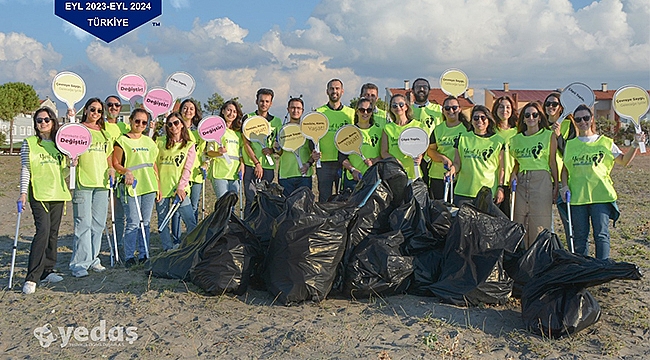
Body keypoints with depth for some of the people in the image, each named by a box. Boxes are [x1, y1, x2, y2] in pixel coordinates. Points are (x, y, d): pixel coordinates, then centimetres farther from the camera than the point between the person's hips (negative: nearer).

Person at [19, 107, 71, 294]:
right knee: (43, 231, -16)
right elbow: (25, 169, 0)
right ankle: (31, 278, -13)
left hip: (58, 194, 5)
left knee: (53, 233, 6)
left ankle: (47, 271, 17)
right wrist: (23, 193, -9)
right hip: (39, 194, -5)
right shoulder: (29, 143, 3)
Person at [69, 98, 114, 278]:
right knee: (83, 224, -8)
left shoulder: (105, 133, 18)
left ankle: (93, 259, 20)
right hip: (83, 182, -6)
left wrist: (111, 168, 7)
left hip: (101, 182, 6)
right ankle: (79, 263, -3)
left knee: (98, 224, 9)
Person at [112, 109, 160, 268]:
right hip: (131, 187, -5)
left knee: (145, 223, 8)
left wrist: (158, 186, 16)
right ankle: (129, 257, 5)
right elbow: (115, 163, -3)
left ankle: (143, 255, 17)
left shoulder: (149, 141, 15)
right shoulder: (122, 140, 0)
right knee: (133, 223, -6)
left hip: (149, 187, 5)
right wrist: (125, 171, -23)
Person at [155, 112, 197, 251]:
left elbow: (187, 169, -1)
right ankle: (168, 250, 14)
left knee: (191, 222, -6)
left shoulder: (189, 145, 6)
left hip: (180, 188, -1)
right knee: (163, 222, 4)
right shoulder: (160, 141, 9)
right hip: (162, 187, 2)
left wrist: (181, 187, -11)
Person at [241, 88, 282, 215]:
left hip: (268, 166, 2)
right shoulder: (248, 118, 5)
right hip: (251, 165, -2)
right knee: (251, 201, -6)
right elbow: (246, 143, -2)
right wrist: (257, 163, -10)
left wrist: (272, 150, -8)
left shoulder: (276, 121, 14)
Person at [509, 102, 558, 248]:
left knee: (539, 224, -4)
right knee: (520, 223, 2)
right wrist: (513, 173, 1)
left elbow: (552, 162, 3)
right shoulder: (516, 138, 14)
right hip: (521, 182, 4)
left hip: (542, 182, -3)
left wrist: (556, 186, 1)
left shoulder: (549, 136, 4)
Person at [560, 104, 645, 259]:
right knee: (580, 237, 6)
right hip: (577, 196, 2)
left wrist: (635, 145, -1)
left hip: (601, 194, -2)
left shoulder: (605, 142, 8)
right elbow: (565, 169, 15)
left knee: (601, 234, -5)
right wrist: (565, 185, 0)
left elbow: (624, 161, 12)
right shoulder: (570, 145, 12)